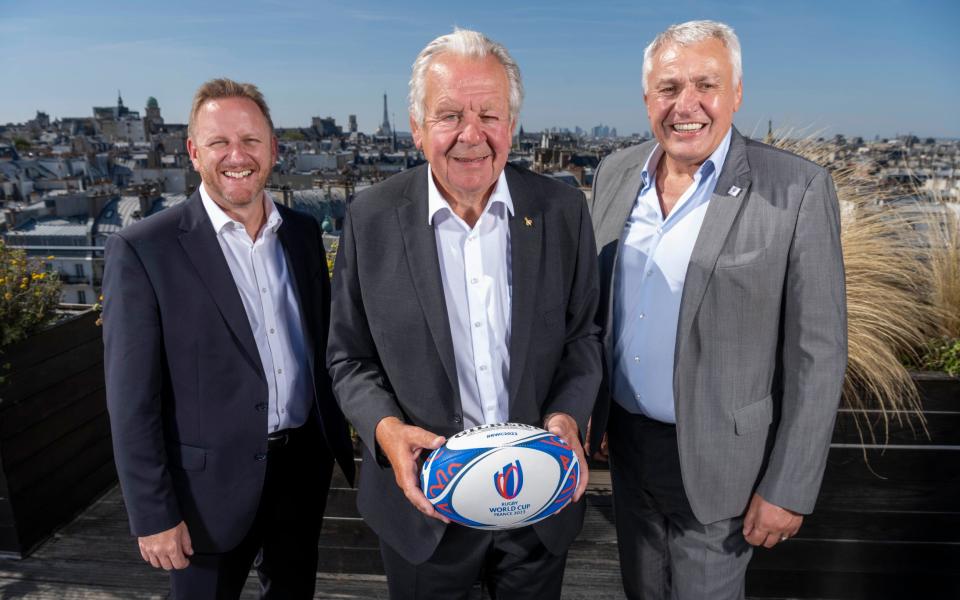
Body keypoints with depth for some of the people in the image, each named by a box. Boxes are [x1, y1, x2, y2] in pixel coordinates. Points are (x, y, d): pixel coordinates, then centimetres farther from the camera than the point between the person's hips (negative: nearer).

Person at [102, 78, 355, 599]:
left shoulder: (303, 233, 2)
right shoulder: (143, 250, -13)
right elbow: (132, 400, -12)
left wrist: (338, 441, 10)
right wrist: (154, 514, -11)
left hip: (304, 467, 5)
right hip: (212, 483, -4)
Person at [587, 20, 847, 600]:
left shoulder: (797, 190, -15)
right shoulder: (616, 173, -1)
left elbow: (815, 355, -13)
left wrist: (786, 489, -12)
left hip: (715, 458, -4)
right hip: (626, 441, 5)